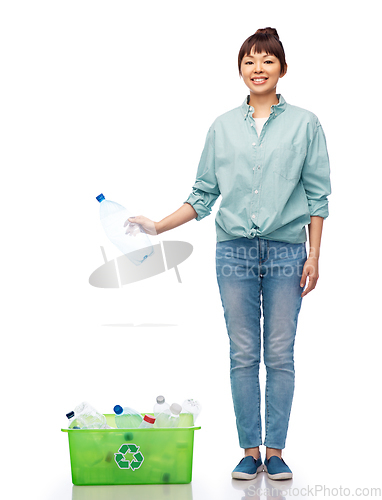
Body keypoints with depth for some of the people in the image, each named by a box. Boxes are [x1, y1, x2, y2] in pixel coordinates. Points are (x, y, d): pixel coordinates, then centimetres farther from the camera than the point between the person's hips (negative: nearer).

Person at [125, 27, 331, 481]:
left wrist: (314, 255, -3)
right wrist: (158, 226, 1)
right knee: (243, 355, 4)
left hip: (286, 252, -1)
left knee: (280, 355, 3)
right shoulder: (223, 127, 8)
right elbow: (204, 194, 10)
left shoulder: (304, 124, 3)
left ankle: (275, 450, 15)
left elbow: (317, 195, 3)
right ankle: (250, 450, 15)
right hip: (235, 251, 1)